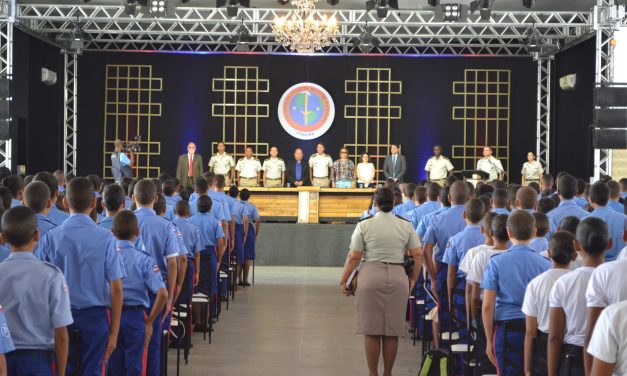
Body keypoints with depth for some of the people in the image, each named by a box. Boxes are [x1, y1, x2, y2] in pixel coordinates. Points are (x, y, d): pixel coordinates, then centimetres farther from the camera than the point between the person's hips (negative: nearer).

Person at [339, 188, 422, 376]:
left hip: (371, 276, -2)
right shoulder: (405, 225, 6)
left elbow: (353, 257, -3)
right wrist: (413, 279, 14)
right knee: (392, 331, 10)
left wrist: (343, 281, 4)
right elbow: (418, 255, 4)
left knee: (372, 331, 6)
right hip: (397, 277, 2)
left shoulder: (364, 225, -2)